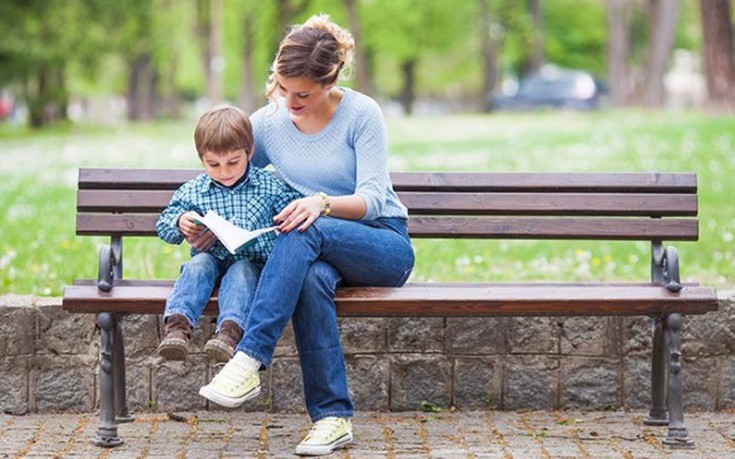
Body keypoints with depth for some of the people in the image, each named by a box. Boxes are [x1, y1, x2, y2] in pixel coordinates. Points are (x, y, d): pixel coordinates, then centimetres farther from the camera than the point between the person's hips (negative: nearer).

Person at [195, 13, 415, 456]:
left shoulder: (362, 114, -9)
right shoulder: (267, 122, 3)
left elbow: (374, 198, -16)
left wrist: (323, 203, -37)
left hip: (383, 246, -3)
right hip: (315, 251, 3)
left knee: (307, 232, -37)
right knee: (313, 279, -38)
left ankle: (249, 361, -43)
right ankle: (333, 417, -35)